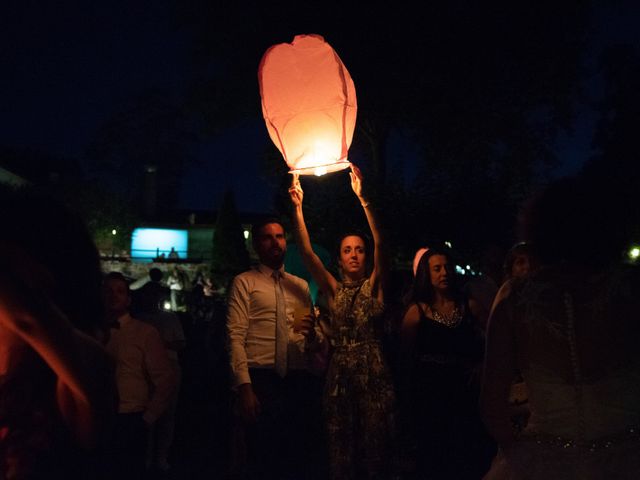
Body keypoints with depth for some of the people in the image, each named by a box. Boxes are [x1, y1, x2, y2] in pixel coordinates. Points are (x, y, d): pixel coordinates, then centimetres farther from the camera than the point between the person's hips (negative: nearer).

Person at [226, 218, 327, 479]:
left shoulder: (301, 286, 20)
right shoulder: (244, 282, 5)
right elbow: (235, 337, -6)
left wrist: (313, 334, -4)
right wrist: (244, 386, -17)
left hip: (300, 381, 4)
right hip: (262, 380, -4)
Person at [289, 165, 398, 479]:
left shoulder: (374, 287, 2)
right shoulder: (333, 290, 8)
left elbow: (380, 244, -12)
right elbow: (306, 252, -2)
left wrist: (362, 198, -20)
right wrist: (298, 207, -12)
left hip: (374, 374, -2)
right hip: (339, 376, 2)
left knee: (376, 448, 1)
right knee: (341, 451, 8)